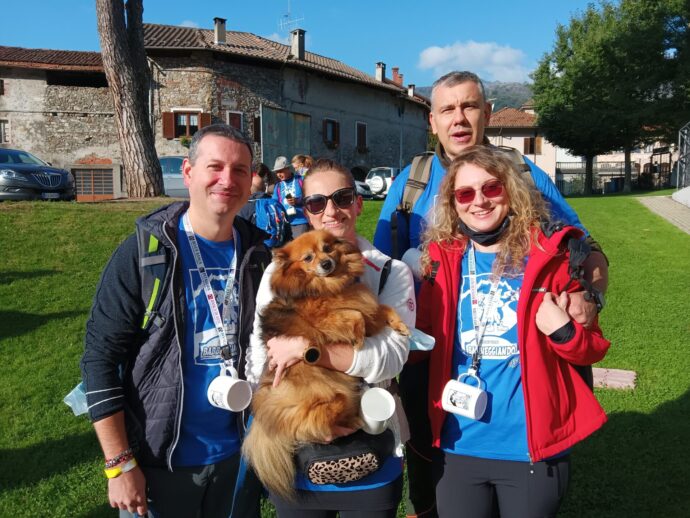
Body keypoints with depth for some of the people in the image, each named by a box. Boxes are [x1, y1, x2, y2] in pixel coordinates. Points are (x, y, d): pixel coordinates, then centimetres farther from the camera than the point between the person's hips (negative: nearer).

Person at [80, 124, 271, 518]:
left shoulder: (257, 254, -1)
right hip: (161, 459, -4)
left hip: (237, 452, 4)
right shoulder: (145, 251, -14)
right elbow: (101, 357, -14)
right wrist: (120, 465, -15)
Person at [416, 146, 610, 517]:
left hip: (532, 448, -1)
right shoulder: (442, 258, 0)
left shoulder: (548, 255, -6)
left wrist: (564, 332, -17)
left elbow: (594, 348, 1)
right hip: (458, 445, 2)